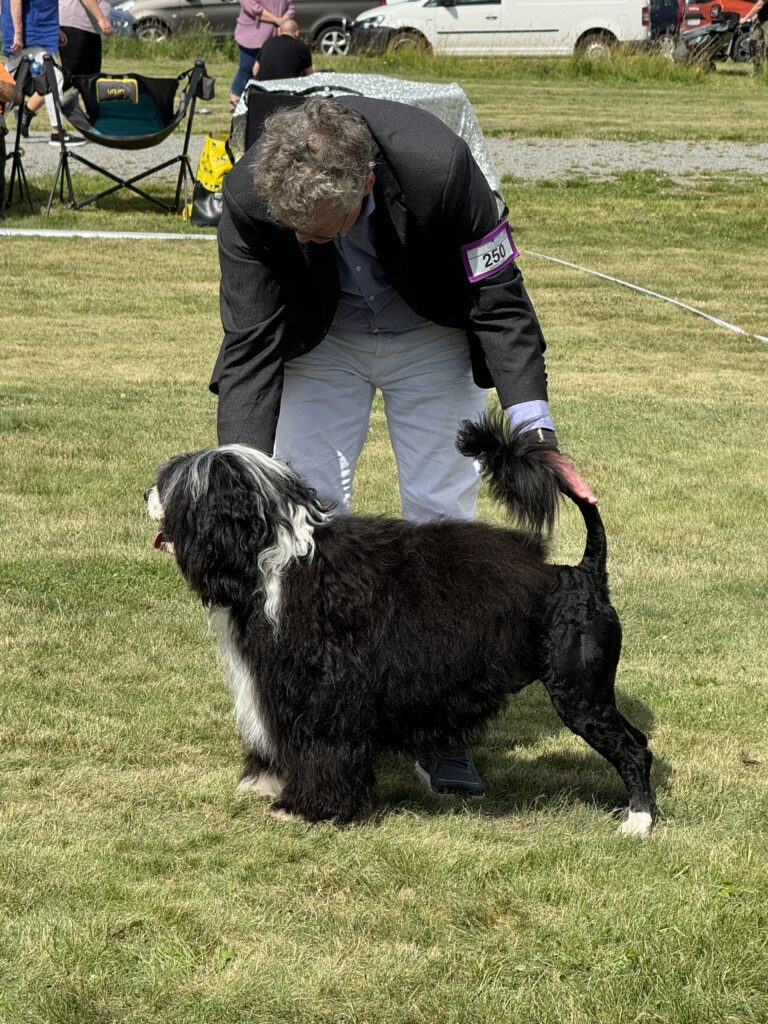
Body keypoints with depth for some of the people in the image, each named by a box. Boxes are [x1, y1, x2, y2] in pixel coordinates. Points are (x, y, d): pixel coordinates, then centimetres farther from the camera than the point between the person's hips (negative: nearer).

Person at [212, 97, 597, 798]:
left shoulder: (439, 166, -38)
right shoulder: (249, 196, -33)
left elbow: (500, 303, -24)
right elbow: (250, 345, -25)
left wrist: (535, 435, -30)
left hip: (432, 334, -1)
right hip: (321, 336, 1)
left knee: (442, 516, -3)